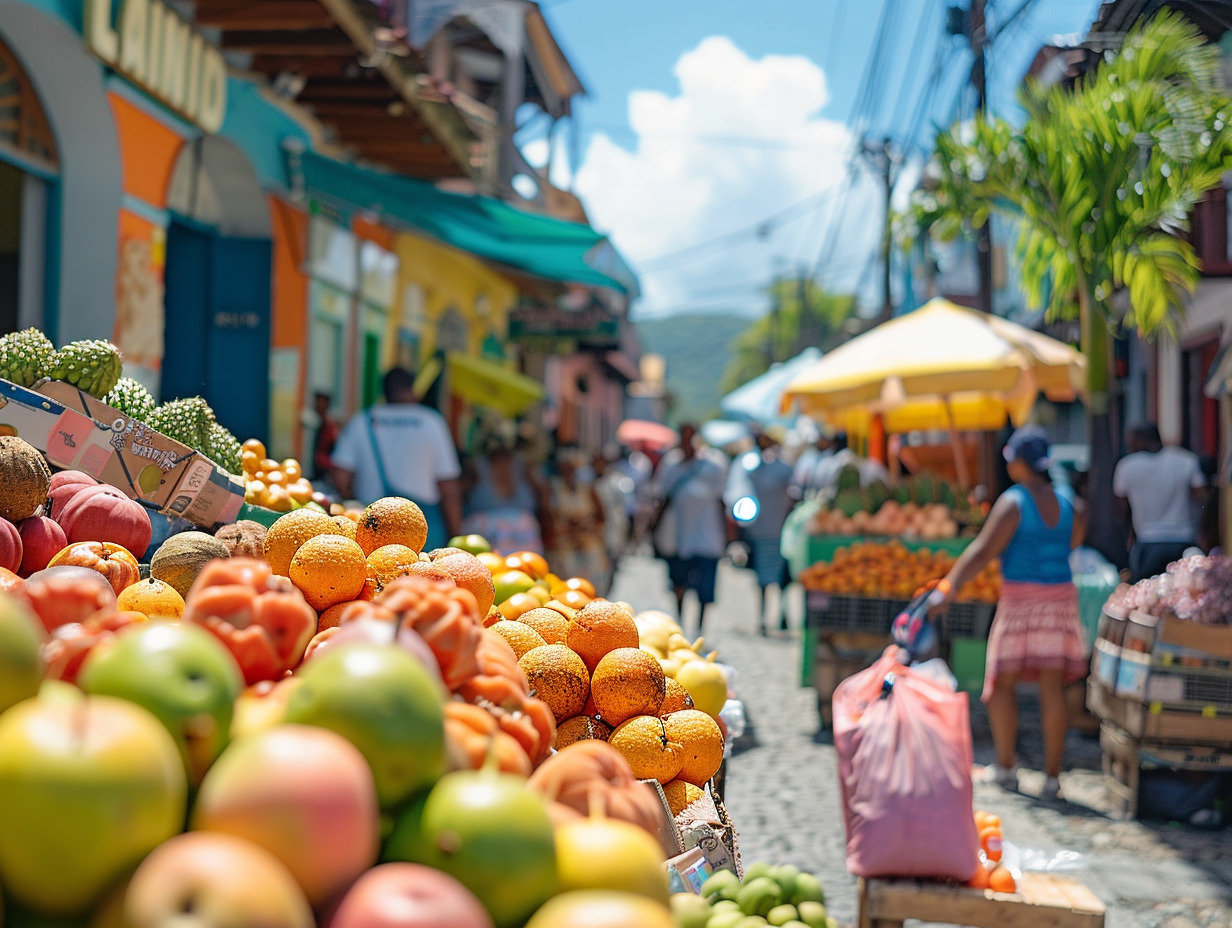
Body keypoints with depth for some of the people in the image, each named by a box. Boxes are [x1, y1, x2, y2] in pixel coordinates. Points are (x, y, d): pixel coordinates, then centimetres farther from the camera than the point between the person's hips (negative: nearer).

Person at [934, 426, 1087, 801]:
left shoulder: (1013, 503, -11)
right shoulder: (1068, 503, 5)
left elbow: (984, 551, -16)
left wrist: (951, 584, -15)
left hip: (1020, 598, -5)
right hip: (1061, 596, 5)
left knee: (1002, 681, 9)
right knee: (1052, 685, 4)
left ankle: (1006, 766, 12)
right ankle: (1052, 775, 3)